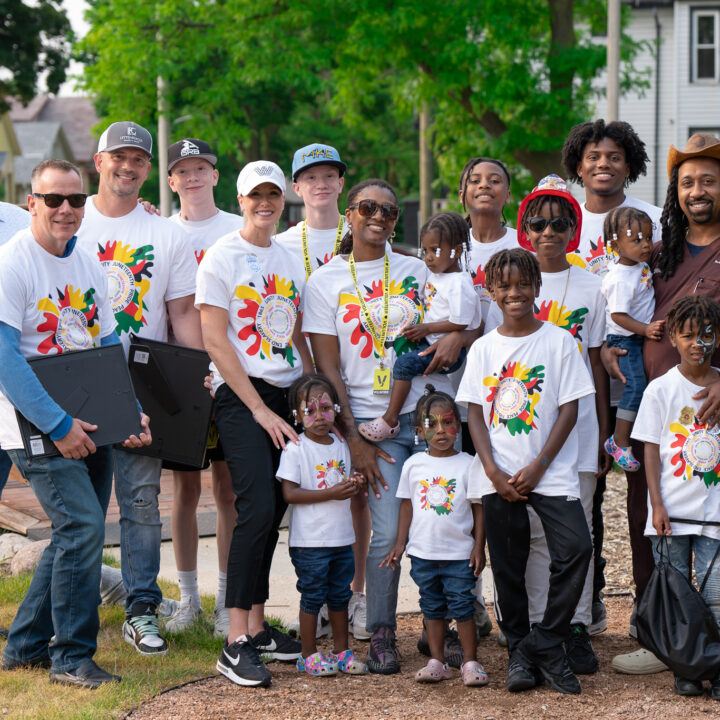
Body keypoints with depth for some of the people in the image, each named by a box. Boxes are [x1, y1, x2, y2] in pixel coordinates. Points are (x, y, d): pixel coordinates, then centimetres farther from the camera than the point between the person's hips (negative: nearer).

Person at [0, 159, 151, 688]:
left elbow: (110, 349, 16)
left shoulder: (88, 265, 11)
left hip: (89, 428, 8)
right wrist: (58, 426, -21)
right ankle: (72, 655, -3)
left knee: (76, 534, 10)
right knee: (83, 527, -16)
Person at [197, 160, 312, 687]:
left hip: (287, 397, 7)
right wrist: (259, 408, -12)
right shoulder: (221, 257, -4)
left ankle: (257, 625, 16)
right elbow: (216, 342, -9)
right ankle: (237, 644, -16)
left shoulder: (290, 261, 16)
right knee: (257, 509, -17)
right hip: (240, 397, -7)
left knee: (273, 512, 6)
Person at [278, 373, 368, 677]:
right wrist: (331, 493, -21)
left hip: (342, 537, 6)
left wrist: (354, 486, -5)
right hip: (309, 540, -6)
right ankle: (309, 654, 10)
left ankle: (342, 651, 23)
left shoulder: (340, 446, 9)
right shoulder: (295, 448, -11)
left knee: (340, 594, 13)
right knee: (313, 596, 0)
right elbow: (290, 493, -18)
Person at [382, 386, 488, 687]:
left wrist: (479, 546, -4)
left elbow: (478, 507, 0)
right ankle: (437, 662, 17)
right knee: (431, 606, 10)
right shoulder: (414, 465, 3)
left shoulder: (467, 464, -4)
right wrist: (399, 544, 9)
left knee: (462, 605, -2)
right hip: (423, 552, 3)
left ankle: (470, 662, 7)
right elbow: (407, 506, 10)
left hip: (460, 553, -3)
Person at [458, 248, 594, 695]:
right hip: (498, 477, 2)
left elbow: (569, 409, -3)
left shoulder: (559, 342, 0)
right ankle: (519, 651, 18)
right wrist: (492, 471, -8)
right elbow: (475, 413, 5)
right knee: (508, 565, 6)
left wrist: (537, 467, -10)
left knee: (576, 548, -18)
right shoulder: (483, 349, 7)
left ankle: (546, 642, -4)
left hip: (551, 471, -2)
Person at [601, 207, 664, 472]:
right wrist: (645, 329, -29)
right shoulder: (620, 279, -23)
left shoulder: (640, 263, 3)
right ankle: (619, 442, -12)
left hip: (643, 336, 9)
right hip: (625, 340, -9)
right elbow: (618, 315, -24)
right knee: (636, 385, -18)